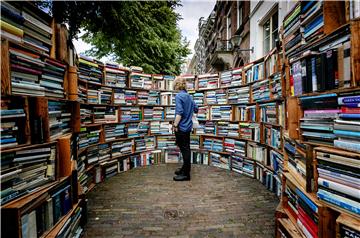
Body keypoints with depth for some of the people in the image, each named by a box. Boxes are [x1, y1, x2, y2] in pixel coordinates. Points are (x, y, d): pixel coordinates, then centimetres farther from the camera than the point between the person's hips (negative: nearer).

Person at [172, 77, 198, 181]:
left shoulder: (179, 96, -14)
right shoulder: (189, 96, 10)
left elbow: (179, 112, -22)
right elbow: (195, 109, 18)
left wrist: (175, 125, -18)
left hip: (181, 127, -8)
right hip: (188, 126, 8)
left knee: (184, 149, -2)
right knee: (185, 148, 17)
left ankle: (186, 174, 8)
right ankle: (185, 169, 31)